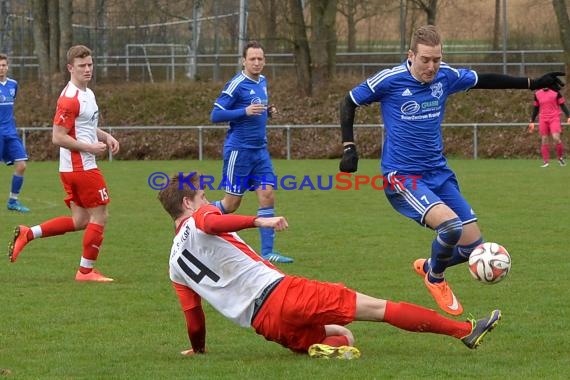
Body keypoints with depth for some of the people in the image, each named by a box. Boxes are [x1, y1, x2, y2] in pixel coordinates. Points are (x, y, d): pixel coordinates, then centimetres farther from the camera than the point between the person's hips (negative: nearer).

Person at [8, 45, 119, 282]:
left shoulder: (87, 93, 13)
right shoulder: (70, 99, -18)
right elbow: (58, 137, -21)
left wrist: (105, 137, 10)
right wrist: (90, 147, -20)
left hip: (72, 169, 10)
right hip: (81, 167, -10)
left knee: (80, 221, 12)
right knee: (99, 216, -1)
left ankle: (27, 234, 12)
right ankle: (86, 271, 8)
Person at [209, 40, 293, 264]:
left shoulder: (262, 82, 11)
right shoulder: (237, 84, -12)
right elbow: (215, 115, -14)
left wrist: (268, 112, 5)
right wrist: (245, 112, -23)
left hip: (260, 151, 7)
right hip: (239, 151, -7)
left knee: (267, 196, -3)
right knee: (231, 204, -1)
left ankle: (267, 252, -2)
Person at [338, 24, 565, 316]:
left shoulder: (446, 76, -1)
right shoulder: (389, 80, -14)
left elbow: (483, 81, 17)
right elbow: (349, 103, 0)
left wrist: (533, 84, 16)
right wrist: (349, 147, -8)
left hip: (439, 174, 6)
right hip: (401, 177, -6)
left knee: (473, 247, 1)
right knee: (450, 225, -29)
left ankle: (428, 267, 33)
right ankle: (435, 278, 3)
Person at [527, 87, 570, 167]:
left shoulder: (556, 92, 2)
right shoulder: (537, 94, 11)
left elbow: (562, 105, 5)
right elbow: (535, 108, 19)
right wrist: (532, 122, 18)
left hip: (554, 119, -3)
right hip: (543, 120, 3)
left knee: (556, 138, -17)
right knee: (544, 140, -1)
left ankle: (560, 157, 3)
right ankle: (546, 162, 3)